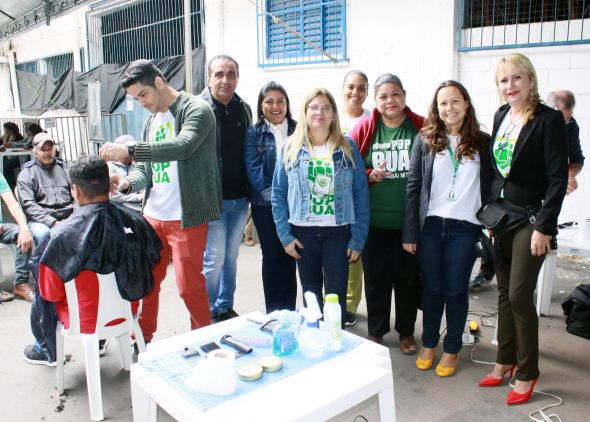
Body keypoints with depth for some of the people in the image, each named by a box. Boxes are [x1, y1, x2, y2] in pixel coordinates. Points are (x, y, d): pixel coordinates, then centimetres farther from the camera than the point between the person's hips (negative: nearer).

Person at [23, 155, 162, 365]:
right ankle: (99, 341, 50)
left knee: (42, 299, 23)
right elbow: (152, 263, -2)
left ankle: (48, 352, 47)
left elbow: (51, 292, -15)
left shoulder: (64, 234, -27)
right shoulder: (134, 220, -16)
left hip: (87, 321, -4)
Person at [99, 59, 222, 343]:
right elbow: (144, 168, 14)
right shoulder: (151, 120, 16)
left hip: (186, 217, -7)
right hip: (153, 215, 7)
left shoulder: (195, 110, -8)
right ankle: (142, 338, 32)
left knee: (189, 285, -1)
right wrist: (127, 182, -7)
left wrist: (129, 150, -30)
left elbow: (182, 146, -26)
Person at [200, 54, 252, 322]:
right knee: (214, 259, 1)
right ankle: (209, 313, 20)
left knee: (231, 257, 15)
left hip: (239, 198, 5)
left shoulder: (244, 109, 8)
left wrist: (249, 191, 13)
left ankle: (226, 307, 31)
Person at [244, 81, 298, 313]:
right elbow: (253, 170, -7)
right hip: (265, 205, -1)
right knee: (272, 257, 6)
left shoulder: (297, 130, 7)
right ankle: (273, 313, 18)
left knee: (290, 257, 6)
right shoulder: (254, 133, 2)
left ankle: (289, 311, 19)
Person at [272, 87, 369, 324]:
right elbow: (278, 194, 2)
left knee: (336, 295, 3)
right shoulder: (291, 148, 1)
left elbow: (361, 194, -1)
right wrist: (285, 235, -4)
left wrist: (358, 239, -6)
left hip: (338, 232, -1)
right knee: (310, 294, 15)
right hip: (303, 232, 1)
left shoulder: (348, 148, -1)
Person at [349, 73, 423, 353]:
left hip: (410, 221, 0)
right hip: (374, 221, 0)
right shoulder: (363, 129, 0)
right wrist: (371, 176, -16)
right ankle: (376, 331, 29)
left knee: (408, 277, 12)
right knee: (375, 277, 10)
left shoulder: (422, 127, -1)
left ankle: (406, 331, 31)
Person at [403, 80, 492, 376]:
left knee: (456, 290, 8)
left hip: (465, 227, 0)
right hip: (430, 226, 0)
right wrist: (409, 233, -3)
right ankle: (428, 343, 30)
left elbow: (490, 188, 6)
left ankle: (452, 349, 26)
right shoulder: (425, 139, 1)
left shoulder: (482, 143, 3)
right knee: (432, 289, 11)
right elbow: (413, 186, 0)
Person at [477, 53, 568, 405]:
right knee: (504, 292, 12)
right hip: (500, 214, 6)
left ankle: (527, 372, 16)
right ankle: (506, 360, 28)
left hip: (530, 219, -6)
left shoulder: (550, 119, -11)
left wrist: (544, 227, -17)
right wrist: (489, 213, 11)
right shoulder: (501, 116, 8)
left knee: (519, 295, -3)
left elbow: (558, 178, -14)